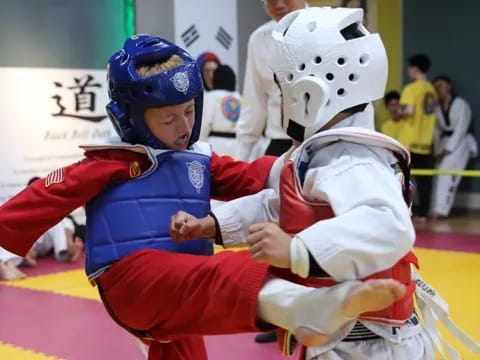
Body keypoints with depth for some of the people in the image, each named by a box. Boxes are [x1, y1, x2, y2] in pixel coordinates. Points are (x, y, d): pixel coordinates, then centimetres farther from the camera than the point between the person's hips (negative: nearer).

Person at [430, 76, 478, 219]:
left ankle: (440, 210, -26)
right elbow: (437, 130, 10)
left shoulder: (460, 104, -8)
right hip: (445, 142, 7)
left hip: (460, 142, -7)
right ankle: (435, 210, 2)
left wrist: (449, 149, -18)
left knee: (448, 172, -20)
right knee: (439, 175, 0)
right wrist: (438, 151, -2)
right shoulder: (438, 108, 12)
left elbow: (461, 129, -14)